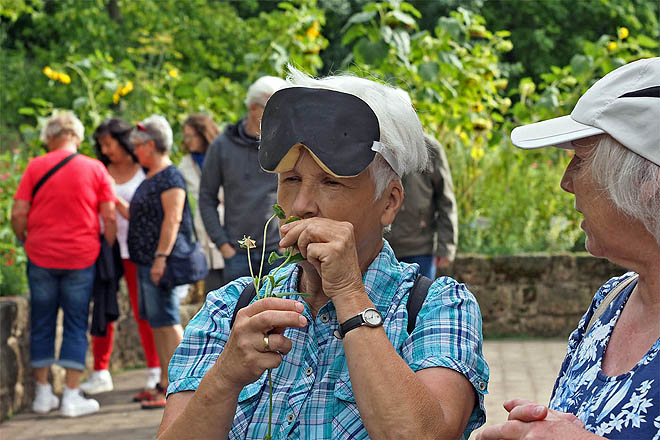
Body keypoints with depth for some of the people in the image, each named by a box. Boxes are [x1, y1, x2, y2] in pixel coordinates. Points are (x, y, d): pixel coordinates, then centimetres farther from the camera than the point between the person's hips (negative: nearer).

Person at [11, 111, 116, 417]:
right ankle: (71, 396, 2)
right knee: (76, 326, 5)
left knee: (41, 325, 11)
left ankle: (42, 393, 16)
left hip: (41, 257, 1)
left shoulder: (35, 167, -1)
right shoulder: (95, 169, 0)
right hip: (81, 257, -1)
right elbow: (109, 217, -1)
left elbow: (18, 214, -4)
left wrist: (24, 240, 14)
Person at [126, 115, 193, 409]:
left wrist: (161, 257, -24)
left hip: (161, 260, -10)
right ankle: (165, 383, 18)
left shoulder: (169, 177, -12)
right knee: (156, 322, 12)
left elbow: (172, 219, -20)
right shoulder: (150, 179, 19)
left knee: (166, 321, -9)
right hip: (147, 261, 10)